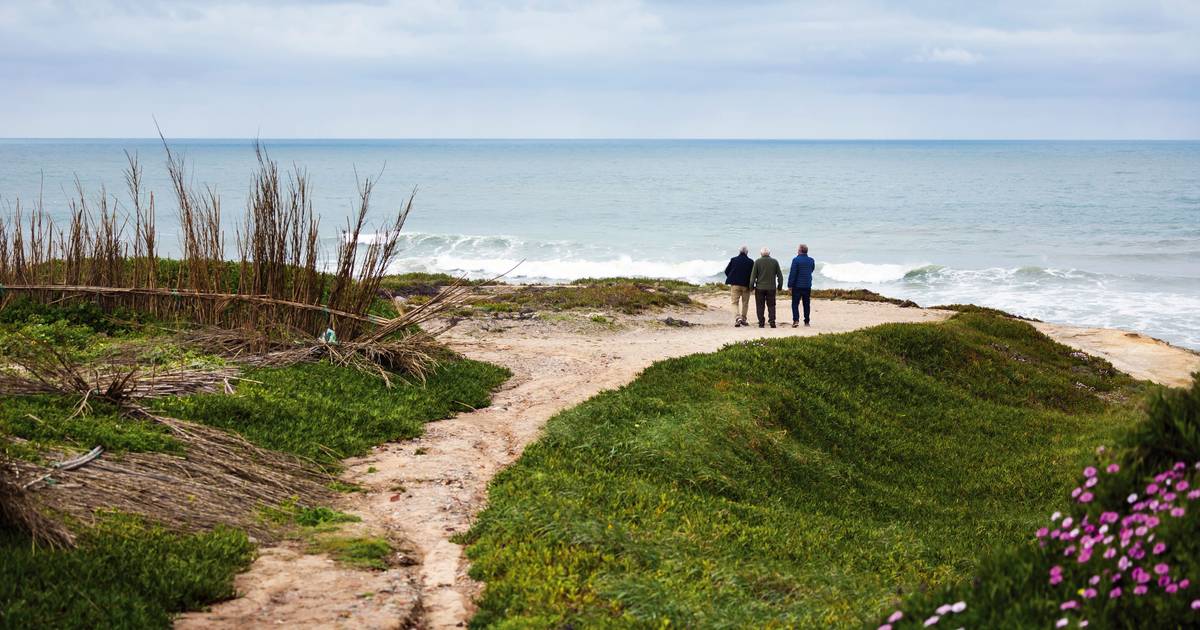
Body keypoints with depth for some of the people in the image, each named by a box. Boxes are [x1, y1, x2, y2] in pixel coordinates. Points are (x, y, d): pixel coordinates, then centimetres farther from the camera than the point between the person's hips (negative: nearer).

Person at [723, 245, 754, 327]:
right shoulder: (750, 262, -5)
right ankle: (743, 319, 20)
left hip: (735, 284, 0)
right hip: (746, 285, 0)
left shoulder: (733, 260, -3)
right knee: (745, 303, 15)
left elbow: (726, 271, 2)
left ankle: (737, 317, -16)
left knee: (735, 303, 4)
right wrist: (750, 284, 10)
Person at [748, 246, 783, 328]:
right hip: (771, 288, 2)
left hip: (760, 287, -2)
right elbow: (779, 275, 6)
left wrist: (751, 286, 4)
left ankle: (761, 323, 3)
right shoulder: (775, 262, 2)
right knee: (771, 305, 8)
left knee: (760, 306, 5)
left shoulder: (757, 262, -4)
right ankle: (772, 321, -5)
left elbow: (753, 275, -4)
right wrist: (780, 286, 15)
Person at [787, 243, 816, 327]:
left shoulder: (796, 260, -13)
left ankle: (796, 320, -14)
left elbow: (792, 273, -13)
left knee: (795, 303, 0)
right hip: (808, 286, 4)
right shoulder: (811, 260, 4)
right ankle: (806, 321, 13)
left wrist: (789, 285, -9)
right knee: (806, 304, 12)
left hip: (797, 285, -4)